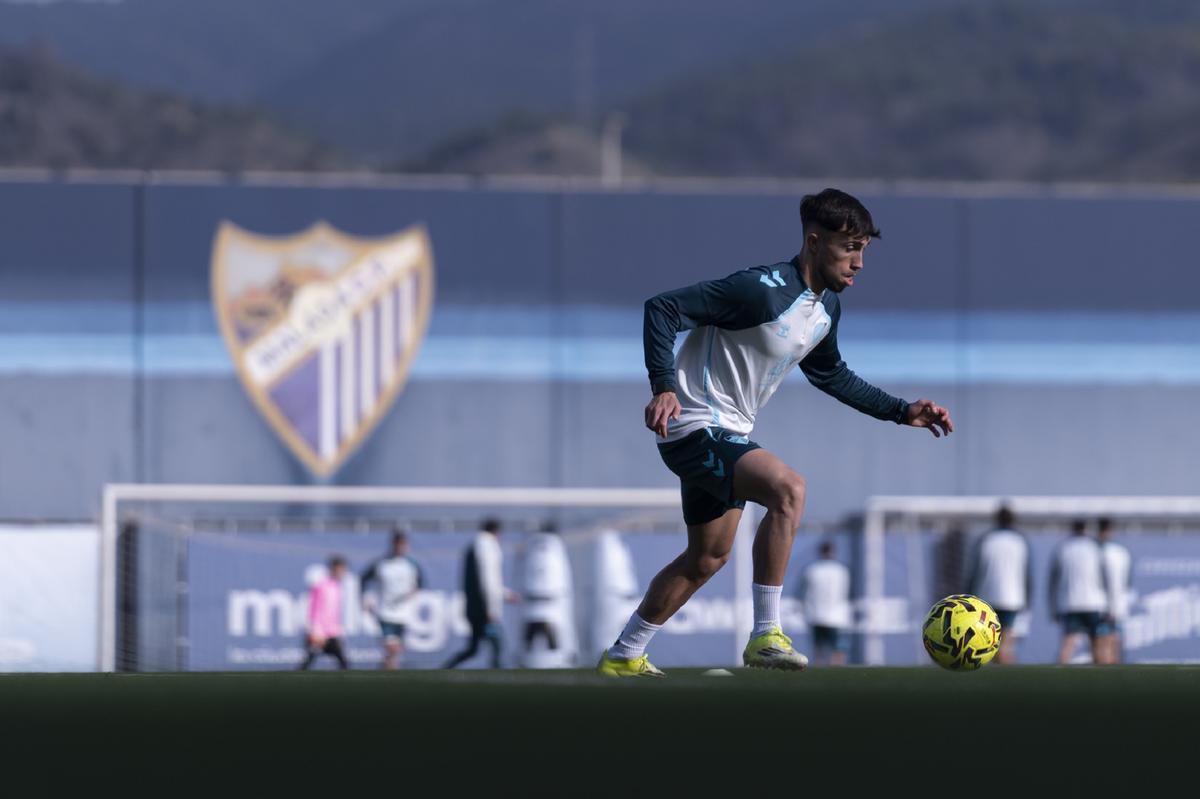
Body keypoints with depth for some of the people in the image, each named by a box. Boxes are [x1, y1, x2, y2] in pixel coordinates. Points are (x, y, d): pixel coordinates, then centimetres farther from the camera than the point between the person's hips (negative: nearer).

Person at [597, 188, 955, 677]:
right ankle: (765, 637, -25)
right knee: (788, 489, -30)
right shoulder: (761, 290, -24)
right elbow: (663, 309, -25)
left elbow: (830, 375, 23)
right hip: (695, 428, -10)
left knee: (708, 558, 20)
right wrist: (664, 387, -35)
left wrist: (901, 412, 16)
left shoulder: (826, 307, 5)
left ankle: (623, 656, 35)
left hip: (726, 435, 10)